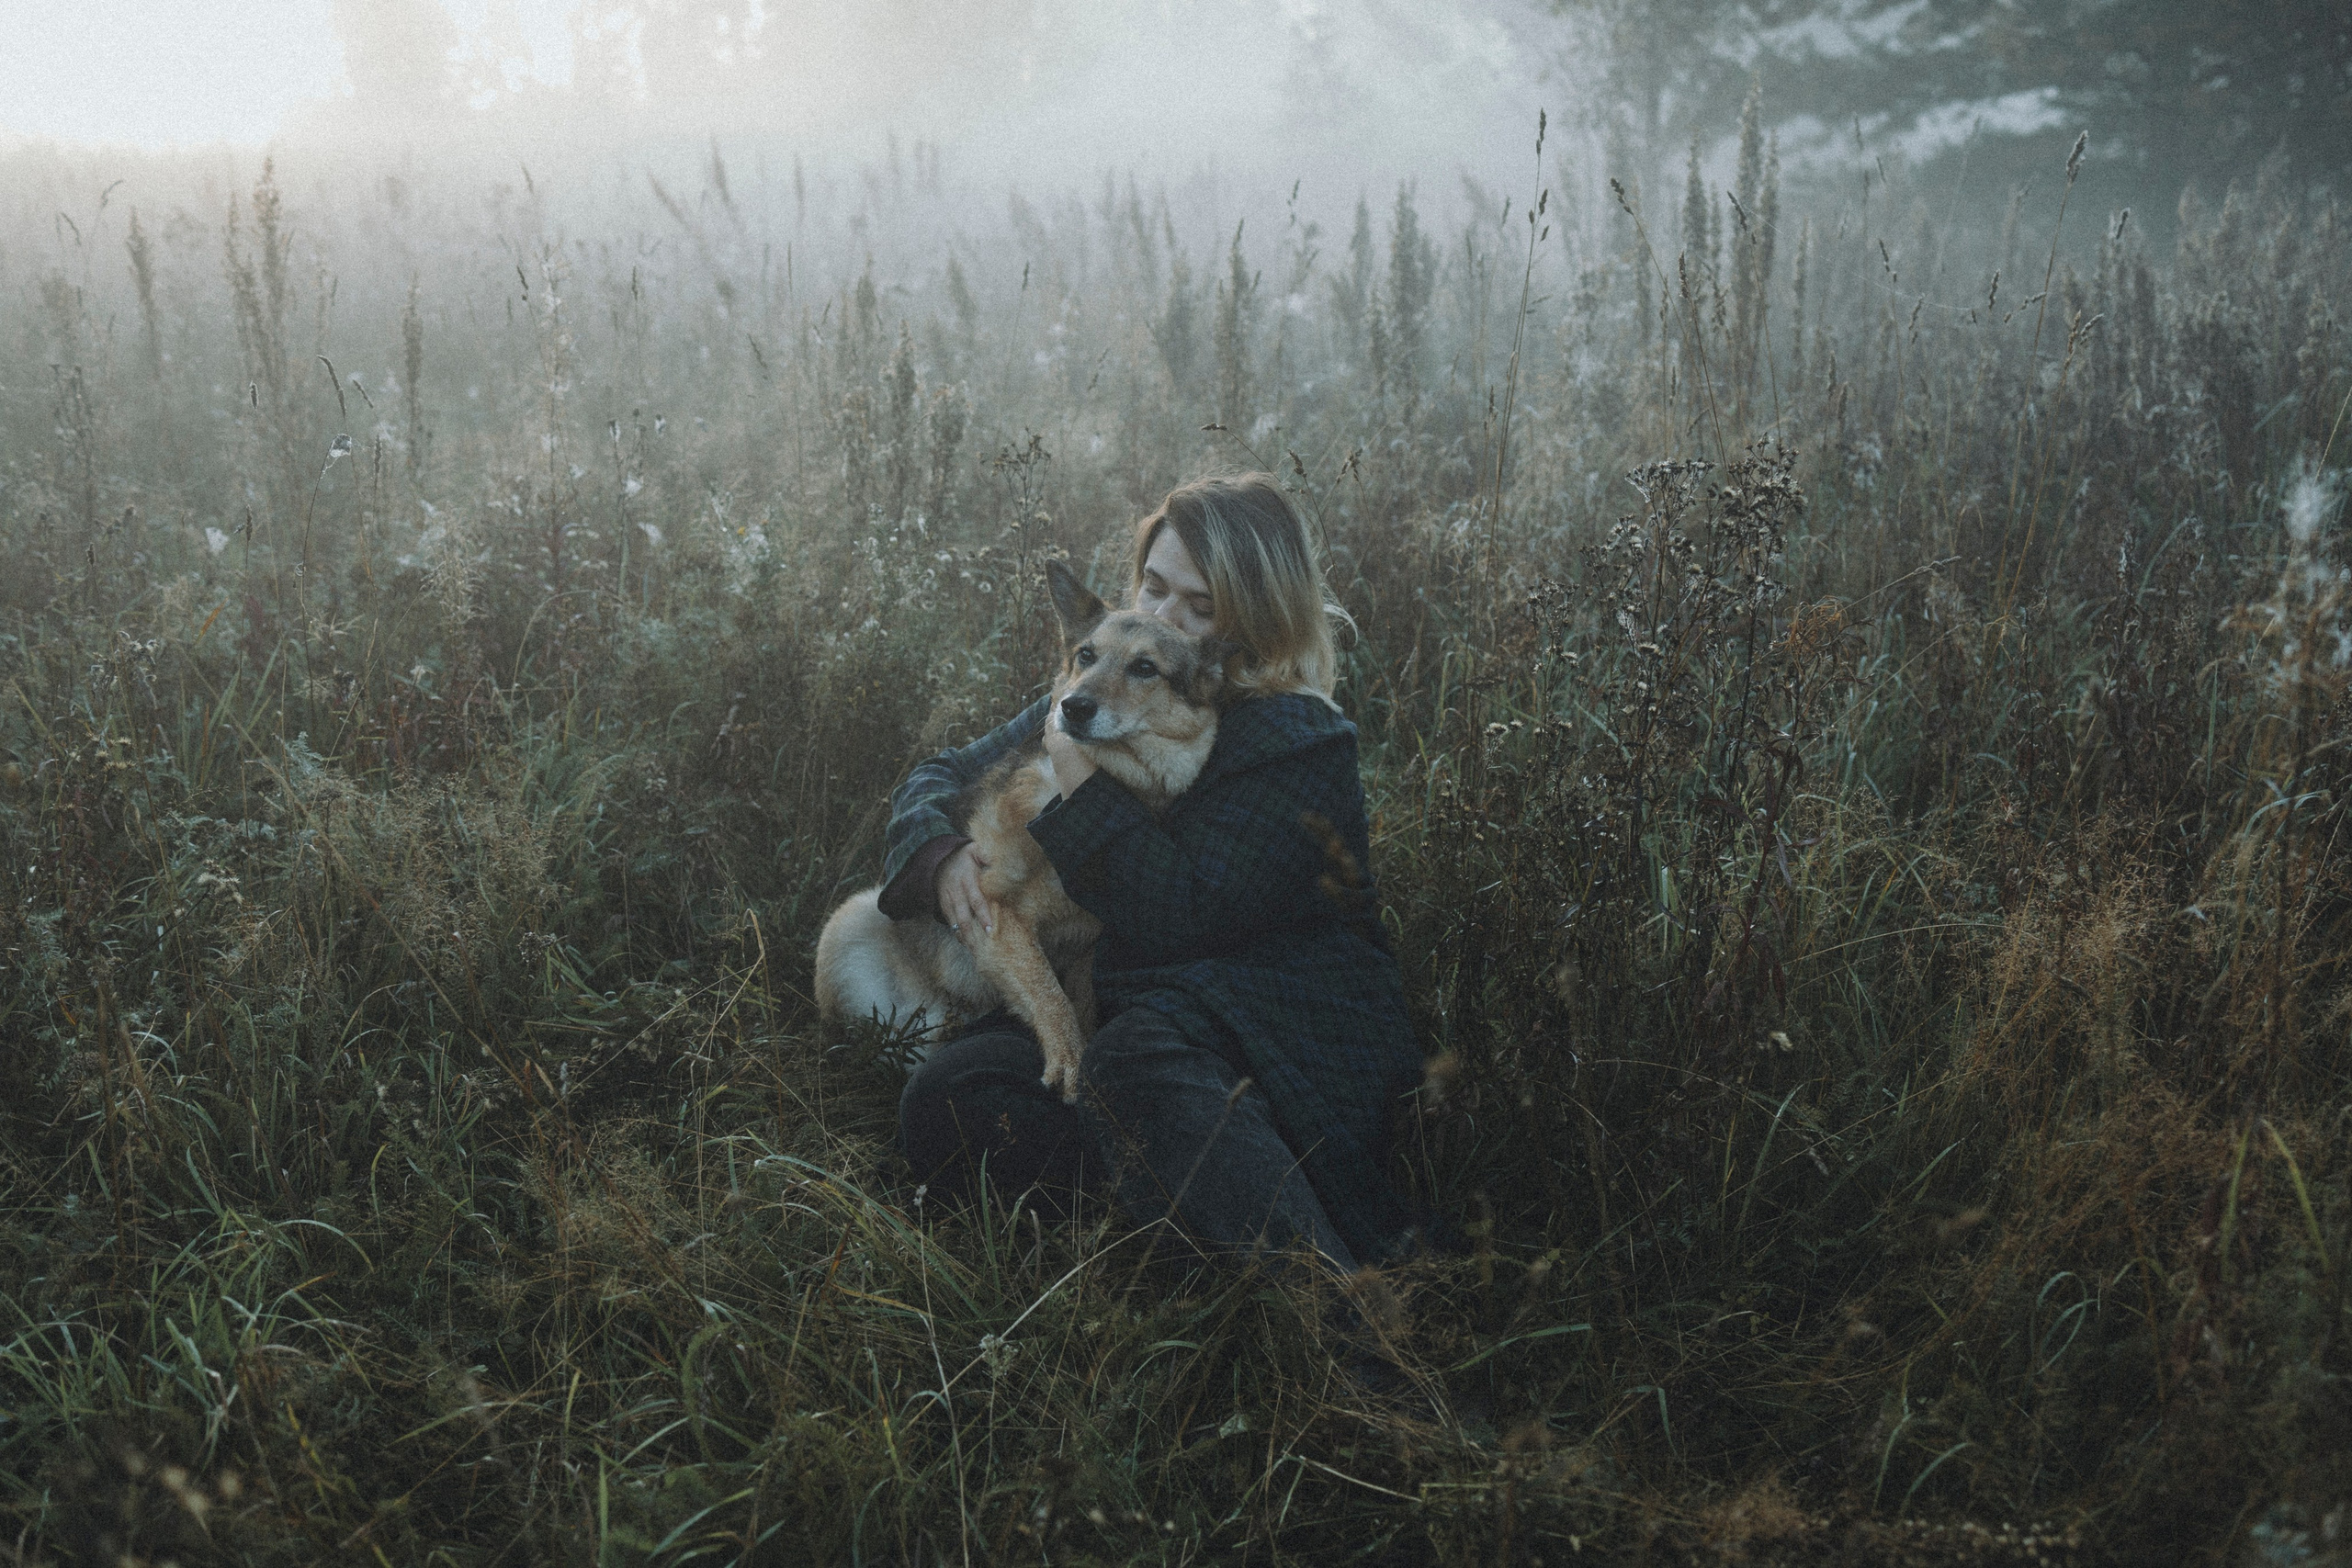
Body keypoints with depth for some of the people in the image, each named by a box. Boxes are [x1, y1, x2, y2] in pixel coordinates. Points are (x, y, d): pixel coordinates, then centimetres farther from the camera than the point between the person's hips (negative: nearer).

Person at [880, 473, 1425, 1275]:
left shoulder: (1299, 745, -6)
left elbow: (1184, 917, -16)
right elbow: (939, 777, 20)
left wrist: (1084, 785, -15)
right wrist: (944, 852, -3)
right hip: (1119, 1017, 6)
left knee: (1140, 1062, -41)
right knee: (941, 1100, -23)